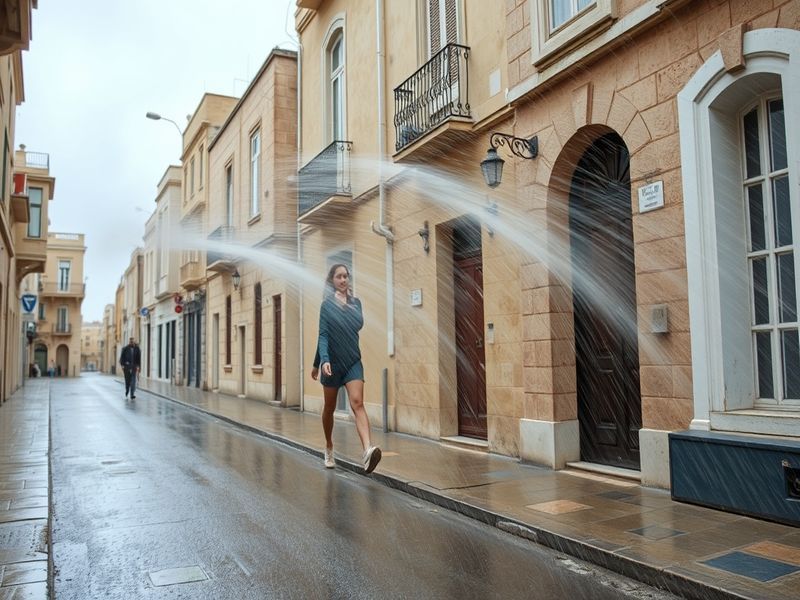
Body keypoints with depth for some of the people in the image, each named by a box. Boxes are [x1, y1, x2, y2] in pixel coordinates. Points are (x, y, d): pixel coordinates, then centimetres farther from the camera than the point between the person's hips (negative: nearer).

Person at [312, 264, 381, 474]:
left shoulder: (356, 302, 8)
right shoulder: (327, 304, -3)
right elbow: (323, 335, -10)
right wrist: (323, 360, -25)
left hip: (353, 361, 2)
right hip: (332, 361, -2)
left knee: (357, 403, -16)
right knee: (329, 407, 12)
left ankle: (368, 450, -31)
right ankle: (329, 448, 33)